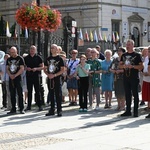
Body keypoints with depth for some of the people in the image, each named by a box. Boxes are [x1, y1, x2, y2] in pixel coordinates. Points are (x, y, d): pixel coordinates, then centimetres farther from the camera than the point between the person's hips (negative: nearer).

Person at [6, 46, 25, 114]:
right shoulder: (8, 59, 14)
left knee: (20, 94, -5)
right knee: (12, 94, 7)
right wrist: (10, 75, -7)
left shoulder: (20, 59, -1)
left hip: (18, 78, -5)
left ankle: (21, 109, -2)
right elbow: (7, 68, 12)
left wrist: (15, 75, -15)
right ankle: (13, 109, 12)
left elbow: (22, 69, -8)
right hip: (11, 79, 5)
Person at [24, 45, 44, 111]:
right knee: (29, 91, 7)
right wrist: (26, 68, -8)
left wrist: (36, 69, -17)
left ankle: (40, 105, 1)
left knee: (37, 91, -2)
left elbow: (42, 67, 0)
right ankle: (29, 106, 12)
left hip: (36, 75, -3)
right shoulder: (26, 58, 10)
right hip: (29, 76, 3)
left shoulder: (38, 57, 2)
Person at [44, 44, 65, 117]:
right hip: (49, 79, 5)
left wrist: (54, 75, -16)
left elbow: (63, 70, -7)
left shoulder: (59, 59, -2)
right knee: (51, 95, 10)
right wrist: (48, 74, -6)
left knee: (58, 95, -4)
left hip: (57, 78, -5)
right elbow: (45, 69, 14)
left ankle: (59, 110, 0)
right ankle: (52, 110, 17)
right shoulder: (48, 59, 12)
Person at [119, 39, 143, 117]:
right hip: (126, 78, 5)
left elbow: (141, 66, -7)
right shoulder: (124, 55, 13)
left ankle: (135, 111, 3)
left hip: (134, 78, -5)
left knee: (135, 94, -1)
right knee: (127, 94, 10)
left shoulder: (137, 55, -3)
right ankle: (128, 111, 16)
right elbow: (120, 65, 16)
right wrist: (123, 66, -6)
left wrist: (132, 66, -19)